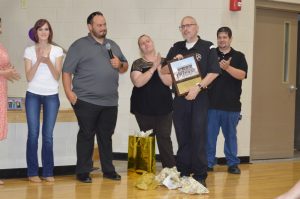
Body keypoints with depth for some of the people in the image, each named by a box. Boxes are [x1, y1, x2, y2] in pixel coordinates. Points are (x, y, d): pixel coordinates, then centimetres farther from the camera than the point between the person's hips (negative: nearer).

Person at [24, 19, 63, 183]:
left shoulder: (57, 50, 4)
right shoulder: (29, 50, 4)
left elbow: (57, 76, -2)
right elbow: (29, 77, -2)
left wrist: (48, 61, -18)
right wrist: (38, 61, -16)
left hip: (51, 96, 0)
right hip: (33, 95, 0)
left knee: (48, 136, -1)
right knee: (33, 134, -4)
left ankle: (48, 172, 7)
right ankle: (32, 172, 4)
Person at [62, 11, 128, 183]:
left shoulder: (113, 45, 17)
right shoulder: (79, 46, -1)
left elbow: (125, 67, 23)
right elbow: (67, 71, -5)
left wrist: (120, 64, 0)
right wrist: (69, 92, -17)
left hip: (110, 102, 5)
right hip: (86, 101, -5)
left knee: (106, 136, 11)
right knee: (86, 136, 0)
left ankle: (108, 170, 19)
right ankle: (83, 171, 6)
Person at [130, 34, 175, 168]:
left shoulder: (164, 62, 7)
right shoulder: (137, 64, 2)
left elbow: (169, 82, -3)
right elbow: (138, 82, -14)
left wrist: (159, 67, -14)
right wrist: (153, 67, -16)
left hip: (163, 107, 1)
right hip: (144, 108, -1)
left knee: (164, 138, -4)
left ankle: (170, 168, -1)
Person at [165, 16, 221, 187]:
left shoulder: (207, 47, 0)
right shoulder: (176, 48, 14)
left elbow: (214, 72, -7)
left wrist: (198, 87, -17)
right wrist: (174, 62, -5)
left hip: (199, 97, -4)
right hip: (180, 97, 4)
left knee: (198, 136, -6)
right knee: (182, 137, 6)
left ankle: (200, 176, -2)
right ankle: (183, 173, 13)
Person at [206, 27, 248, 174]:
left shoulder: (238, 56, 5)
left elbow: (242, 75, -7)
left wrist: (227, 67, -20)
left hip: (231, 104, 0)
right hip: (212, 103, 0)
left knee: (230, 135, 9)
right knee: (209, 135, 4)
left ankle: (233, 163, 17)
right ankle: (208, 163, 12)